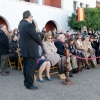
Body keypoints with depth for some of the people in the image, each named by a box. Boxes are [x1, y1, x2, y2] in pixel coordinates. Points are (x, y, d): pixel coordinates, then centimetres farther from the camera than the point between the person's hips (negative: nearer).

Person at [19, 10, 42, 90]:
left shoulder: (21, 25, 10)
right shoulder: (29, 25, -19)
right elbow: (36, 37, -15)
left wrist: (38, 42, 11)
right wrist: (40, 43, 5)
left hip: (24, 50, 9)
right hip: (31, 50, -9)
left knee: (26, 67, 17)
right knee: (31, 68, 0)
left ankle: (26, 82, 28)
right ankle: (29, 84, 8)